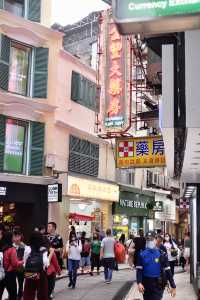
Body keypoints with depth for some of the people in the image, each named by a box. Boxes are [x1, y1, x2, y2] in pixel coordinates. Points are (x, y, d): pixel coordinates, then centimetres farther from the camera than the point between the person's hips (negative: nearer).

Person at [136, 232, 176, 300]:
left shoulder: (161, 254, -2)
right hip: (146, 284, 2)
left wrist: (173, 286, -2)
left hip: (158, 285, -2)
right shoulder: (142, 254, 1)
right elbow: (139, 270, -3)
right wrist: (139, 283, -19)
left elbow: (167, 271, -1)